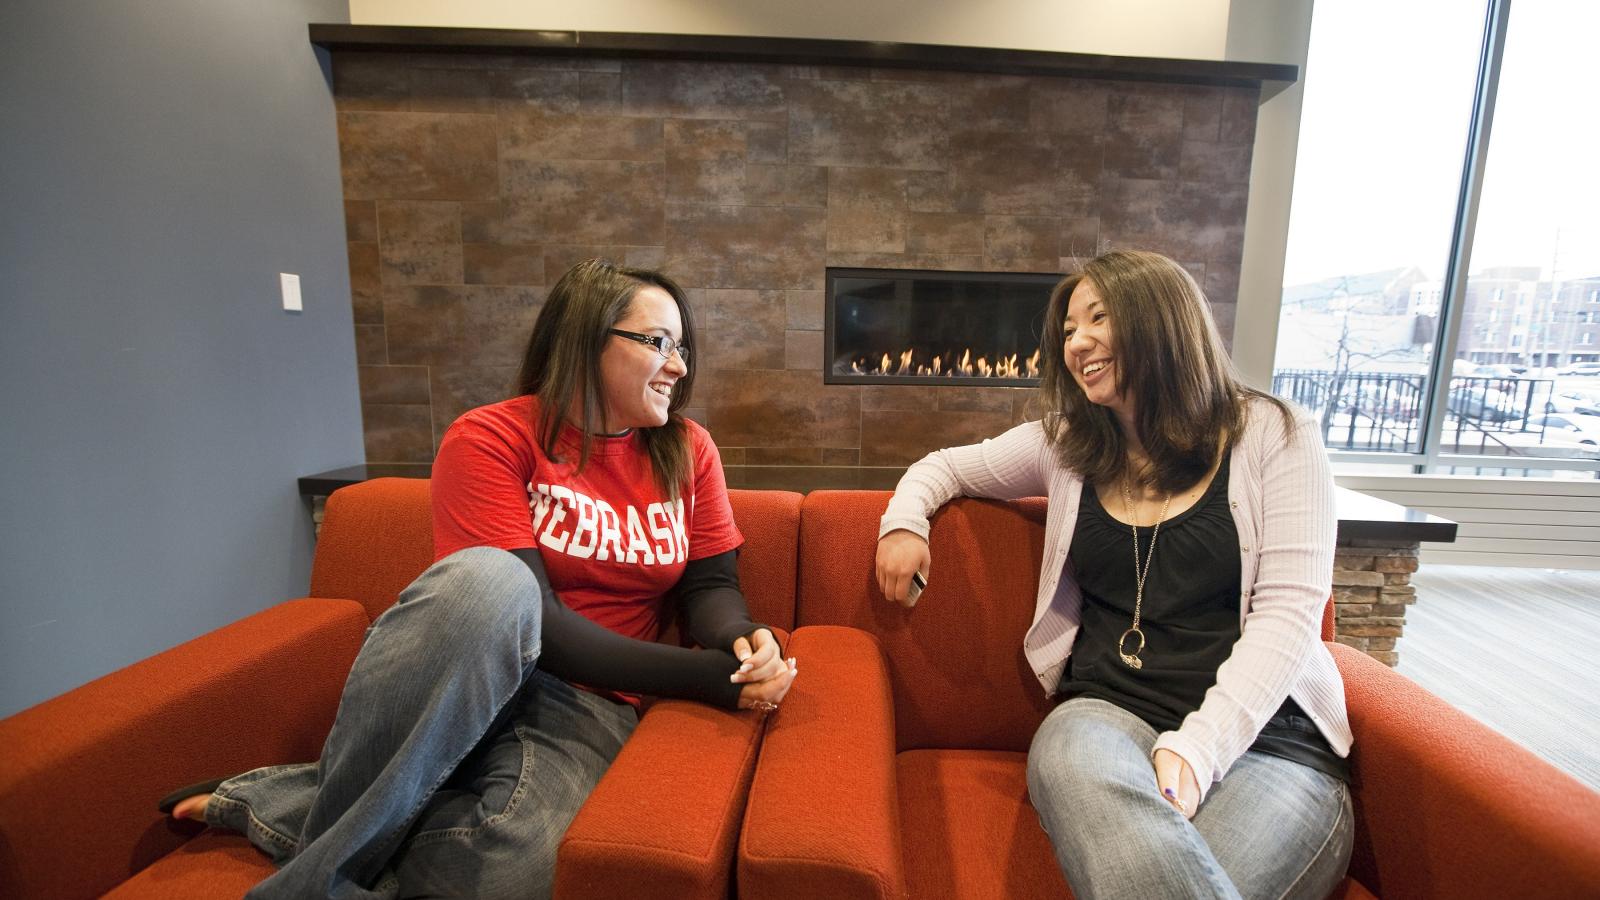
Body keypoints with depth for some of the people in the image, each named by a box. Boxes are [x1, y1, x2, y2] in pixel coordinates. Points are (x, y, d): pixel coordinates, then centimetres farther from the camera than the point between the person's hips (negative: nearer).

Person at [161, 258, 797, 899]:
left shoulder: (688, 451, 3)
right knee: (485, 575, -36)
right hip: (453, 681, -2)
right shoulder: (490, 438, -10)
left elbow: (710, 585, 3)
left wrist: (743, 641, -21)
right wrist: (708, 675, -23)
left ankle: (267, 803, -2)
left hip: (587, 706, 3)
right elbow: (537, 621, -19)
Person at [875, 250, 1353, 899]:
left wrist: (1197, 746, -18)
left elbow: (1287, 612, -6)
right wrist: (903, 521, -1)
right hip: (1109, 710, 2)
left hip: (1264, 732, -2)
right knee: (1069, 753, -35)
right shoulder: (1068, 446, 11)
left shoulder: (1274, 437, 2)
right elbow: (946, 466, 22)